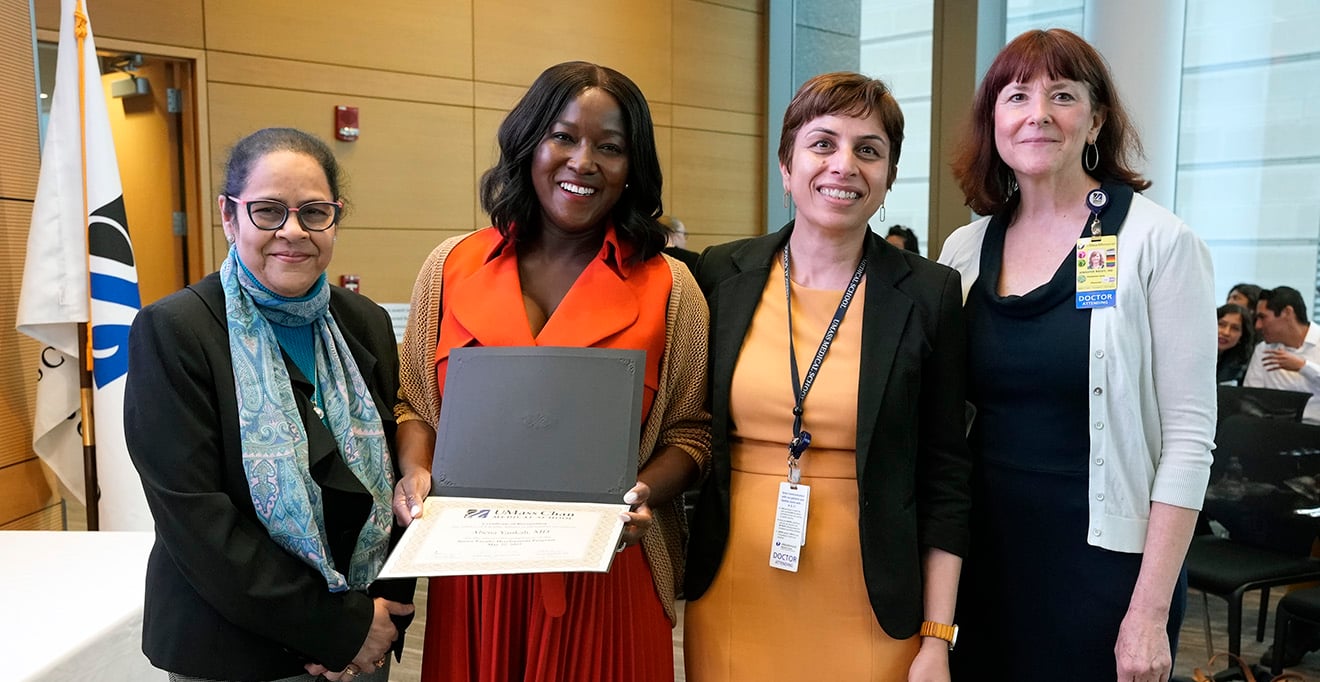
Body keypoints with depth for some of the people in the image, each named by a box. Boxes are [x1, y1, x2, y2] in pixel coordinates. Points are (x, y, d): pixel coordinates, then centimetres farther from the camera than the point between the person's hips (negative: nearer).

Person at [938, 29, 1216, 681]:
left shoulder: (1159, 242, -9)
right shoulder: (965, 250, 2)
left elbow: (1188, 437, -11)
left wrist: (1151, 611, -13)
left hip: (1104, 559, -3)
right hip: (985, 554, 4)